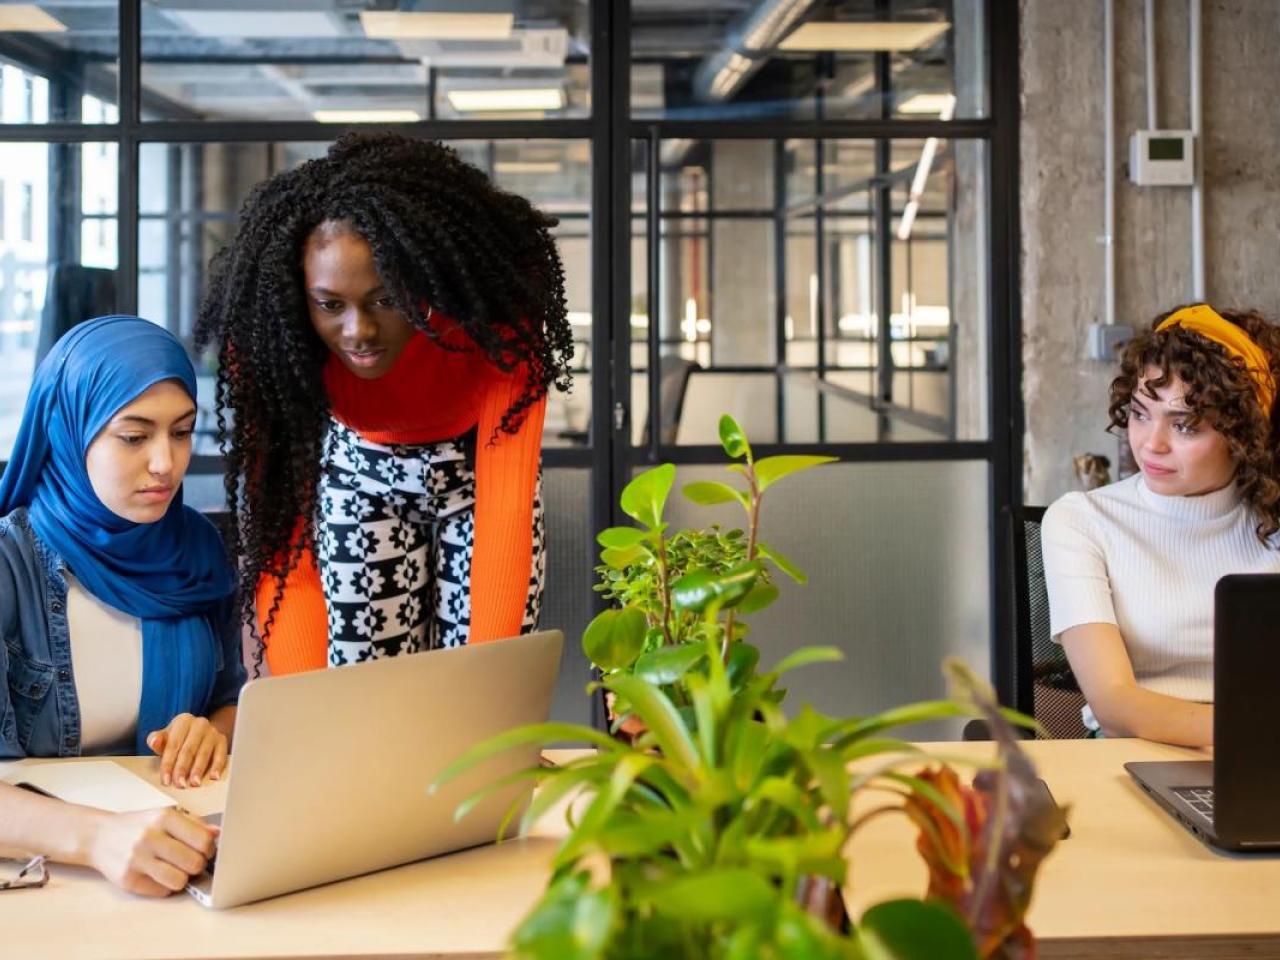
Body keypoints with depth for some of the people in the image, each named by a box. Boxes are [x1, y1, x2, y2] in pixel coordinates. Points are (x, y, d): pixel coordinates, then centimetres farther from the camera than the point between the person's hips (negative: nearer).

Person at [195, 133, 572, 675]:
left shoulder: (489, 314, -35)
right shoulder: (271, 340, -31)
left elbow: (507, 509, -36)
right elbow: (279, 537, -29)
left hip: (482, 464, 0)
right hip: (360, 473, 1)